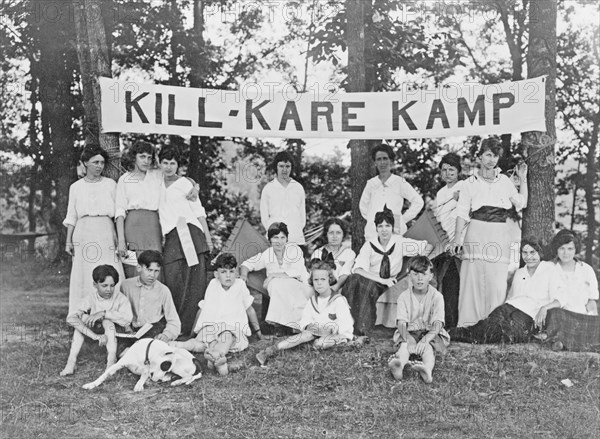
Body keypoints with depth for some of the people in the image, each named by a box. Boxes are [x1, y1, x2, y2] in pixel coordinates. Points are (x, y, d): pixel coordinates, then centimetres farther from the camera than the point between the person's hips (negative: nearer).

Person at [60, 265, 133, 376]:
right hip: (96, 331, 3)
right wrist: (95, 336, -35)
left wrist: (103, 313, -36)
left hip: (116, 334, -3)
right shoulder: (91, 299, -11)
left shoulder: (120, 299, -14)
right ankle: (71, 361, -22)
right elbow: (71, 318, -25)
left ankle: (111, 361, -32)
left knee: (107, 322, -30)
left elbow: (127, 319, -31)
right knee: (83, 317, -19)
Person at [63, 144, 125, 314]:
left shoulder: (110, 184, 9)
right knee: (84, 277, -2)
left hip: (106, 233, -1)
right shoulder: (76, 187, 12)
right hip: (83, 233, 1)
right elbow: (71, 217, 13)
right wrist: (68, 241, 6)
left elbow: (118, 213, 7)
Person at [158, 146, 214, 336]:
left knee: (196, 280, -8)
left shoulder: (185, 183, 10)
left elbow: (199, 211, 10)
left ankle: (190, 324, -5)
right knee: (172, 279, -9)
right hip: (170, 237, 2)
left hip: (191, 232, -2)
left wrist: (208, 237, 4)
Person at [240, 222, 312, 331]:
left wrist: (273, 275, -18)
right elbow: (247, 264, 11)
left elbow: (297, 273, -18)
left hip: (299, 286, -3)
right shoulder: (266, 255, 1)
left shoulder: (294, 249, -9)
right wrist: (243, 275, -12)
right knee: (275, 284, -31)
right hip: (277, 291, 3)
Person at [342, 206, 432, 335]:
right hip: (371, 281, -1)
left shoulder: (400, 242, -2)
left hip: (391, 284, 1)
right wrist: (383, 280, -28)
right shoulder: (369, 246, -5)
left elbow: (429, 246, 2)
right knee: (357, 279, -33)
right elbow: (358, 269, -18)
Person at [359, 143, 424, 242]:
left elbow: (418, 202, 7)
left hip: (395, 233, -2)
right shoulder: (371, 183, 11)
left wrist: (403, 219, 4)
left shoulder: (400, 182, 3)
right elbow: (363, 204, 25)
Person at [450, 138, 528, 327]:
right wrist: (457, 238, -7)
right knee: (472, 279, -6)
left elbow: (522, 203, 20)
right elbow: (462, 214, 5)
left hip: (500, 235, 2)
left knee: (498, 282, -6)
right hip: (477, 233, -2)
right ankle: (468, 324, -1)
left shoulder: (505, 181, 16)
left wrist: (523, 179, 16)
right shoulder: (470, 183, 8)